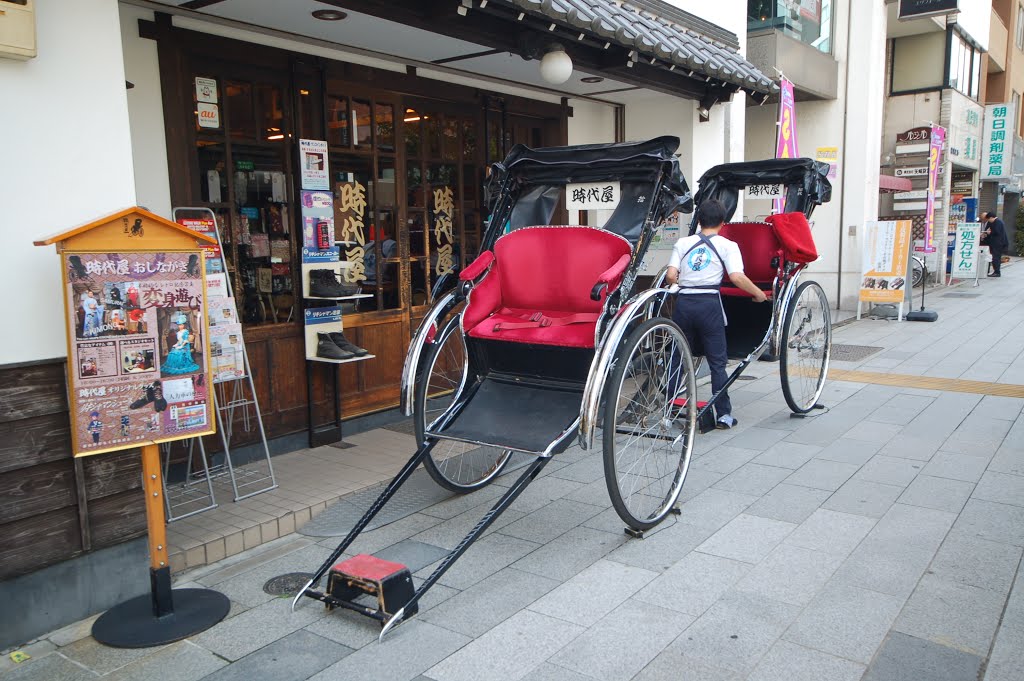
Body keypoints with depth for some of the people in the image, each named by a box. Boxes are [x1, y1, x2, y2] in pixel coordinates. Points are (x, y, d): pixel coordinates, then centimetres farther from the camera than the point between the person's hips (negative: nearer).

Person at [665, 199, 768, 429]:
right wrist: (759, 294, 5)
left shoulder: (683, 243, 8)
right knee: (717, 361, 5)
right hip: (709, 304, -2)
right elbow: (737, 277, -9)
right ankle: (724, 414, 7)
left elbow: (670, 276, 0)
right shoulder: (727, 245, 2)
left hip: (683, 304, 3)